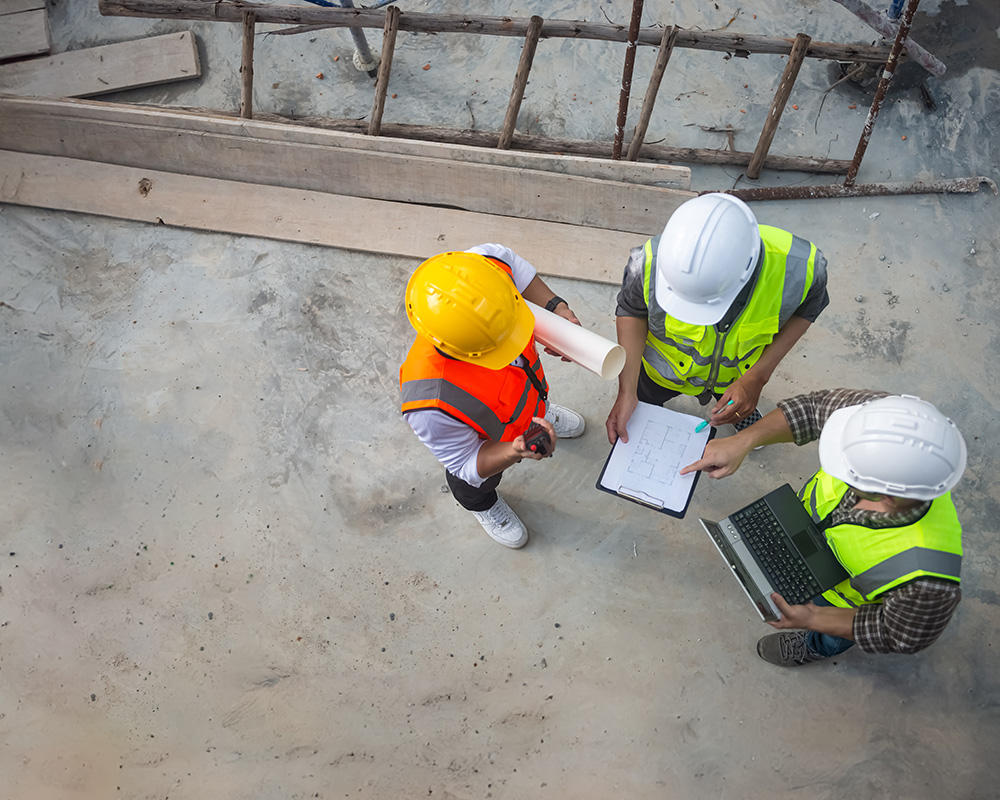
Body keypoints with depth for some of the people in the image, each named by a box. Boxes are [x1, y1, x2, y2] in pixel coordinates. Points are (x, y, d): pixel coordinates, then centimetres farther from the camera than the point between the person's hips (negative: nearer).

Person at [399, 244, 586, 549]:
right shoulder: (433, 408, -51)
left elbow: (506, 258, -14)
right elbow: (467, 464, -30)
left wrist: (556, 306, -23)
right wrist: (516, 452, -49)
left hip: (526, 385, 4)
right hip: (484, 443, -3)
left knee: (535, 399, 40)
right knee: (476, 485, 33)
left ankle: (538, 412, 79)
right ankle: (481, 504, 70)